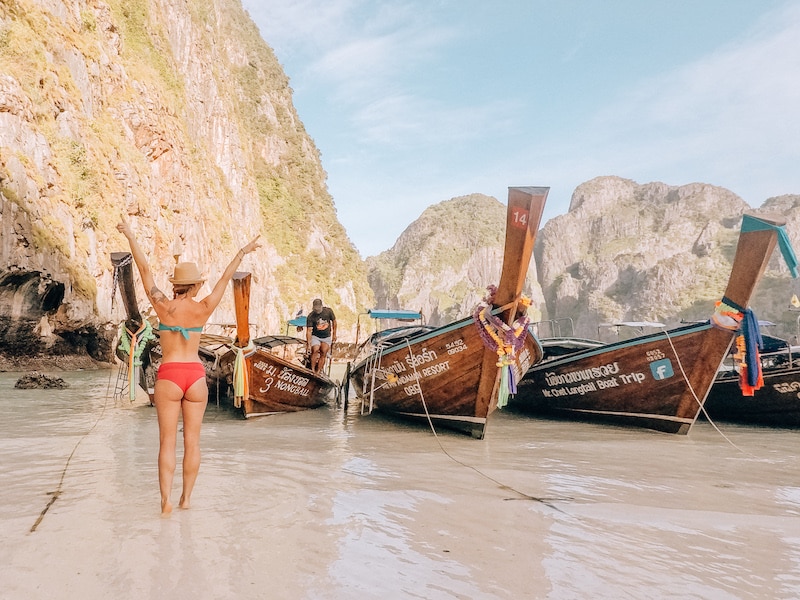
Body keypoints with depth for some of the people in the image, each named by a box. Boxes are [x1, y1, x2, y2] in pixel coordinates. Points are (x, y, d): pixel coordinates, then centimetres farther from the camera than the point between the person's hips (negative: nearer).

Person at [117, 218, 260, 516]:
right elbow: (225, 278, 7)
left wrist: (130, 237, 9)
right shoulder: (203, 309, -2)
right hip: (196, 376, 1)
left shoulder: (163, 306, -5)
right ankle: (186, 497, 15)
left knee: (167, 442, 3)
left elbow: (145, 270, 2)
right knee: (192, 441, 8)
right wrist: (243, 251, 17)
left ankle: (166, 499, -3)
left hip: (168, 376, -1)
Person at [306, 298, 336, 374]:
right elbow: (309, 331, -14)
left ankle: (318, 372, -18)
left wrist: (334, 334, 11)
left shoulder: (328, 311, -8)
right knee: (315, 350, -26)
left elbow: (334, 321, 8)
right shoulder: (310, 316, -13)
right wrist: (309, 344, -21)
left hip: (327, 337, 1)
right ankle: (312, 370, -16)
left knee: (324, 352, -19)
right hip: (315, 337, -1)